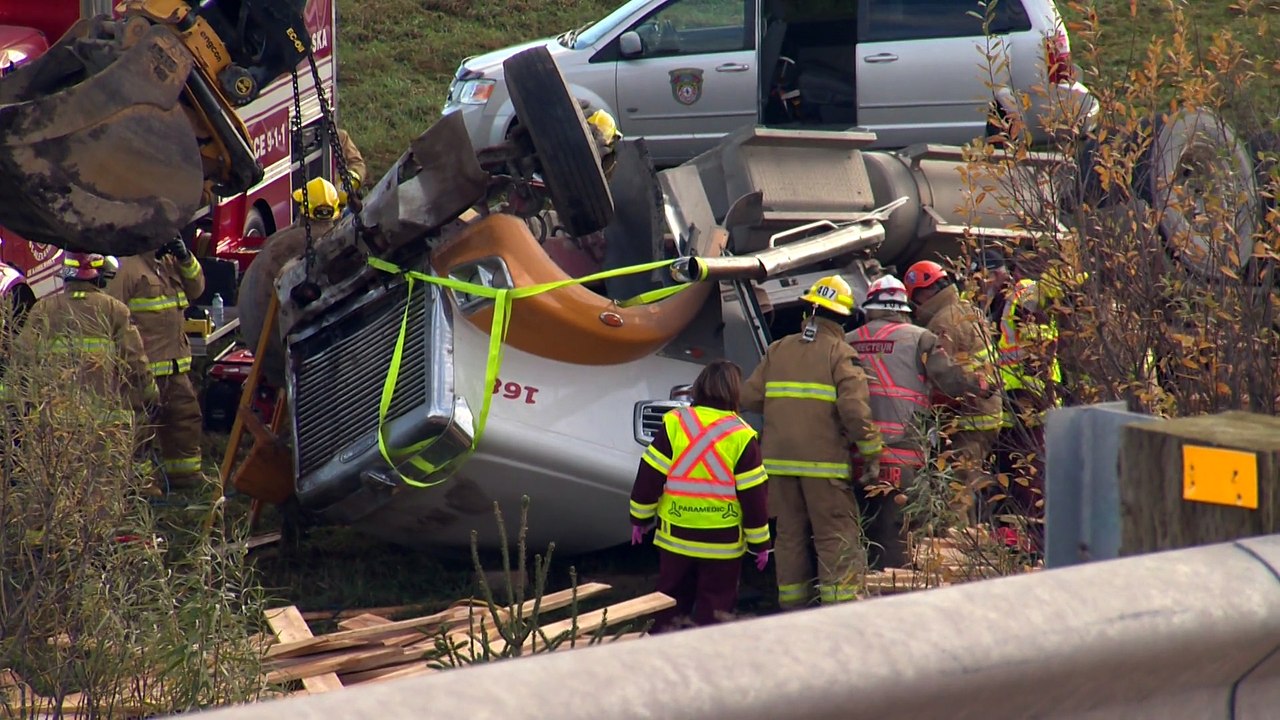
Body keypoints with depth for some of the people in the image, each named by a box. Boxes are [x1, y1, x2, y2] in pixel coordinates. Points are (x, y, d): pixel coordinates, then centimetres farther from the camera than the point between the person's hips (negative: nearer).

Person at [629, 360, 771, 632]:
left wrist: (640, 518, 10)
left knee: (670, 607, 14)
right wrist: (760, 542, 4)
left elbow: (649, 475, -2)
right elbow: (754, 495, -5)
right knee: (714, 609, 7)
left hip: (675, 536, 2)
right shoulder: (742, 438, -8)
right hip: (723, 543, -2)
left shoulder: (675, 425, -5)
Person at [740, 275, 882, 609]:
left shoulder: (777, 351, 10)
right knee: (836, 536, -2)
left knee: (790, 534, 11)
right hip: (824, 462, -5)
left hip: (778, 460, 5)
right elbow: (854, 409, -16)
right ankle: (840, 606, -8)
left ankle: (791, 605, 15)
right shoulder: (841, 354, -5)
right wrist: (871, 452, -8)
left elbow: (749, 398, 8)